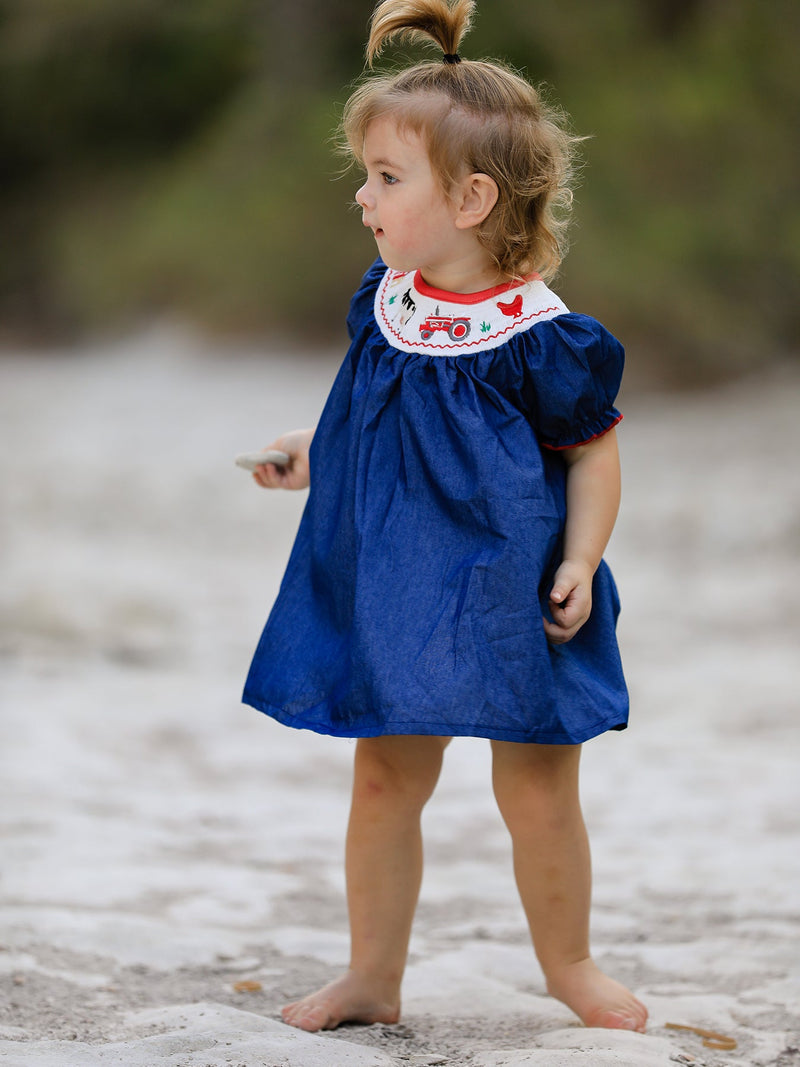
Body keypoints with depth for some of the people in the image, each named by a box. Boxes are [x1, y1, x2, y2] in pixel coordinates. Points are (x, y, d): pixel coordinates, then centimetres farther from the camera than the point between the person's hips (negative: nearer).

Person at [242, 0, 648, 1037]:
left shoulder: (537, 336, -16)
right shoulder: (384, 302, 1)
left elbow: (594, 450, -6)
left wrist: (581, 563, -15)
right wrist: (313, 453, 7)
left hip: (506, 593, -5)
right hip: (391, 590, 5)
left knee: (537, 793, 5)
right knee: (385, 780, 10)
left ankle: (568, 965, 27)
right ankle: (372, 974, 23)